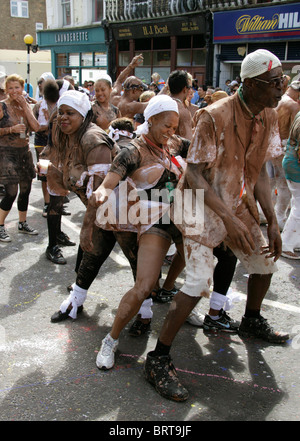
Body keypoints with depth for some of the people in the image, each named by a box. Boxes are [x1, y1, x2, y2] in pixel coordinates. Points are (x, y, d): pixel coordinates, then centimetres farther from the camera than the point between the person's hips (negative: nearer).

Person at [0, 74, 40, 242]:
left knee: (26, 190, 11)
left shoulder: (26, 105, 9)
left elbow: (36, 127, -4)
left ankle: (23, 223, 27)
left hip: (25, 151, 6)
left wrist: (25, 106, -7)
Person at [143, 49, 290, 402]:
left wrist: (272, 222, 0)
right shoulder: (215, 117, -23)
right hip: (203, 206, -8)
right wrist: (229, 218, -32)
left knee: (265, 262, 19)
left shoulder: (268, 117, 0)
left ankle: (251, 322, 47)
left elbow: (259, 171, 5)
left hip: (239, 204, 8)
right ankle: (158, 360, -5)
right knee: (198, 282, -19)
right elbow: (194, 175, -24)